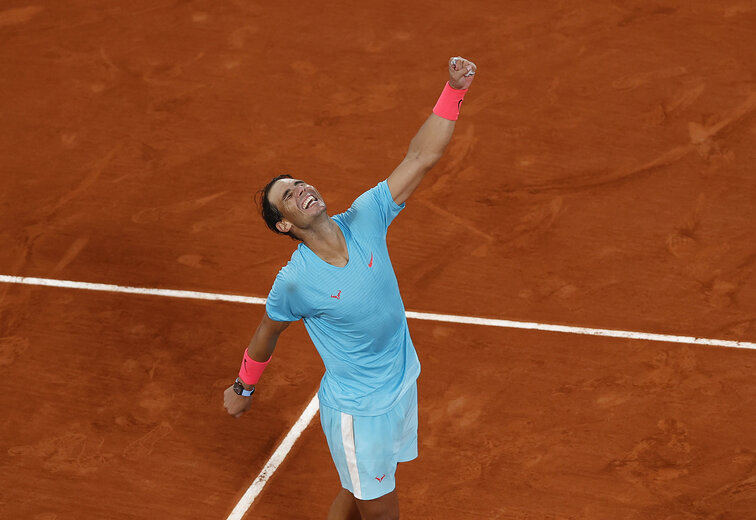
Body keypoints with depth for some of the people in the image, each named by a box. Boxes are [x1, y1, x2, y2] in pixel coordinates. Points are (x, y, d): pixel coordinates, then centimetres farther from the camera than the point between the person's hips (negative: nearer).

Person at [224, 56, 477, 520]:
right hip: (357, 411, -5)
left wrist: (455, 91, -23)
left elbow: (421, 158, -15)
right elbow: (267, 334, -3)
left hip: (402, 383, 5)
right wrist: (243, 387, 11)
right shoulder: (295, 282, -23)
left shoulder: (364, 220, -13)